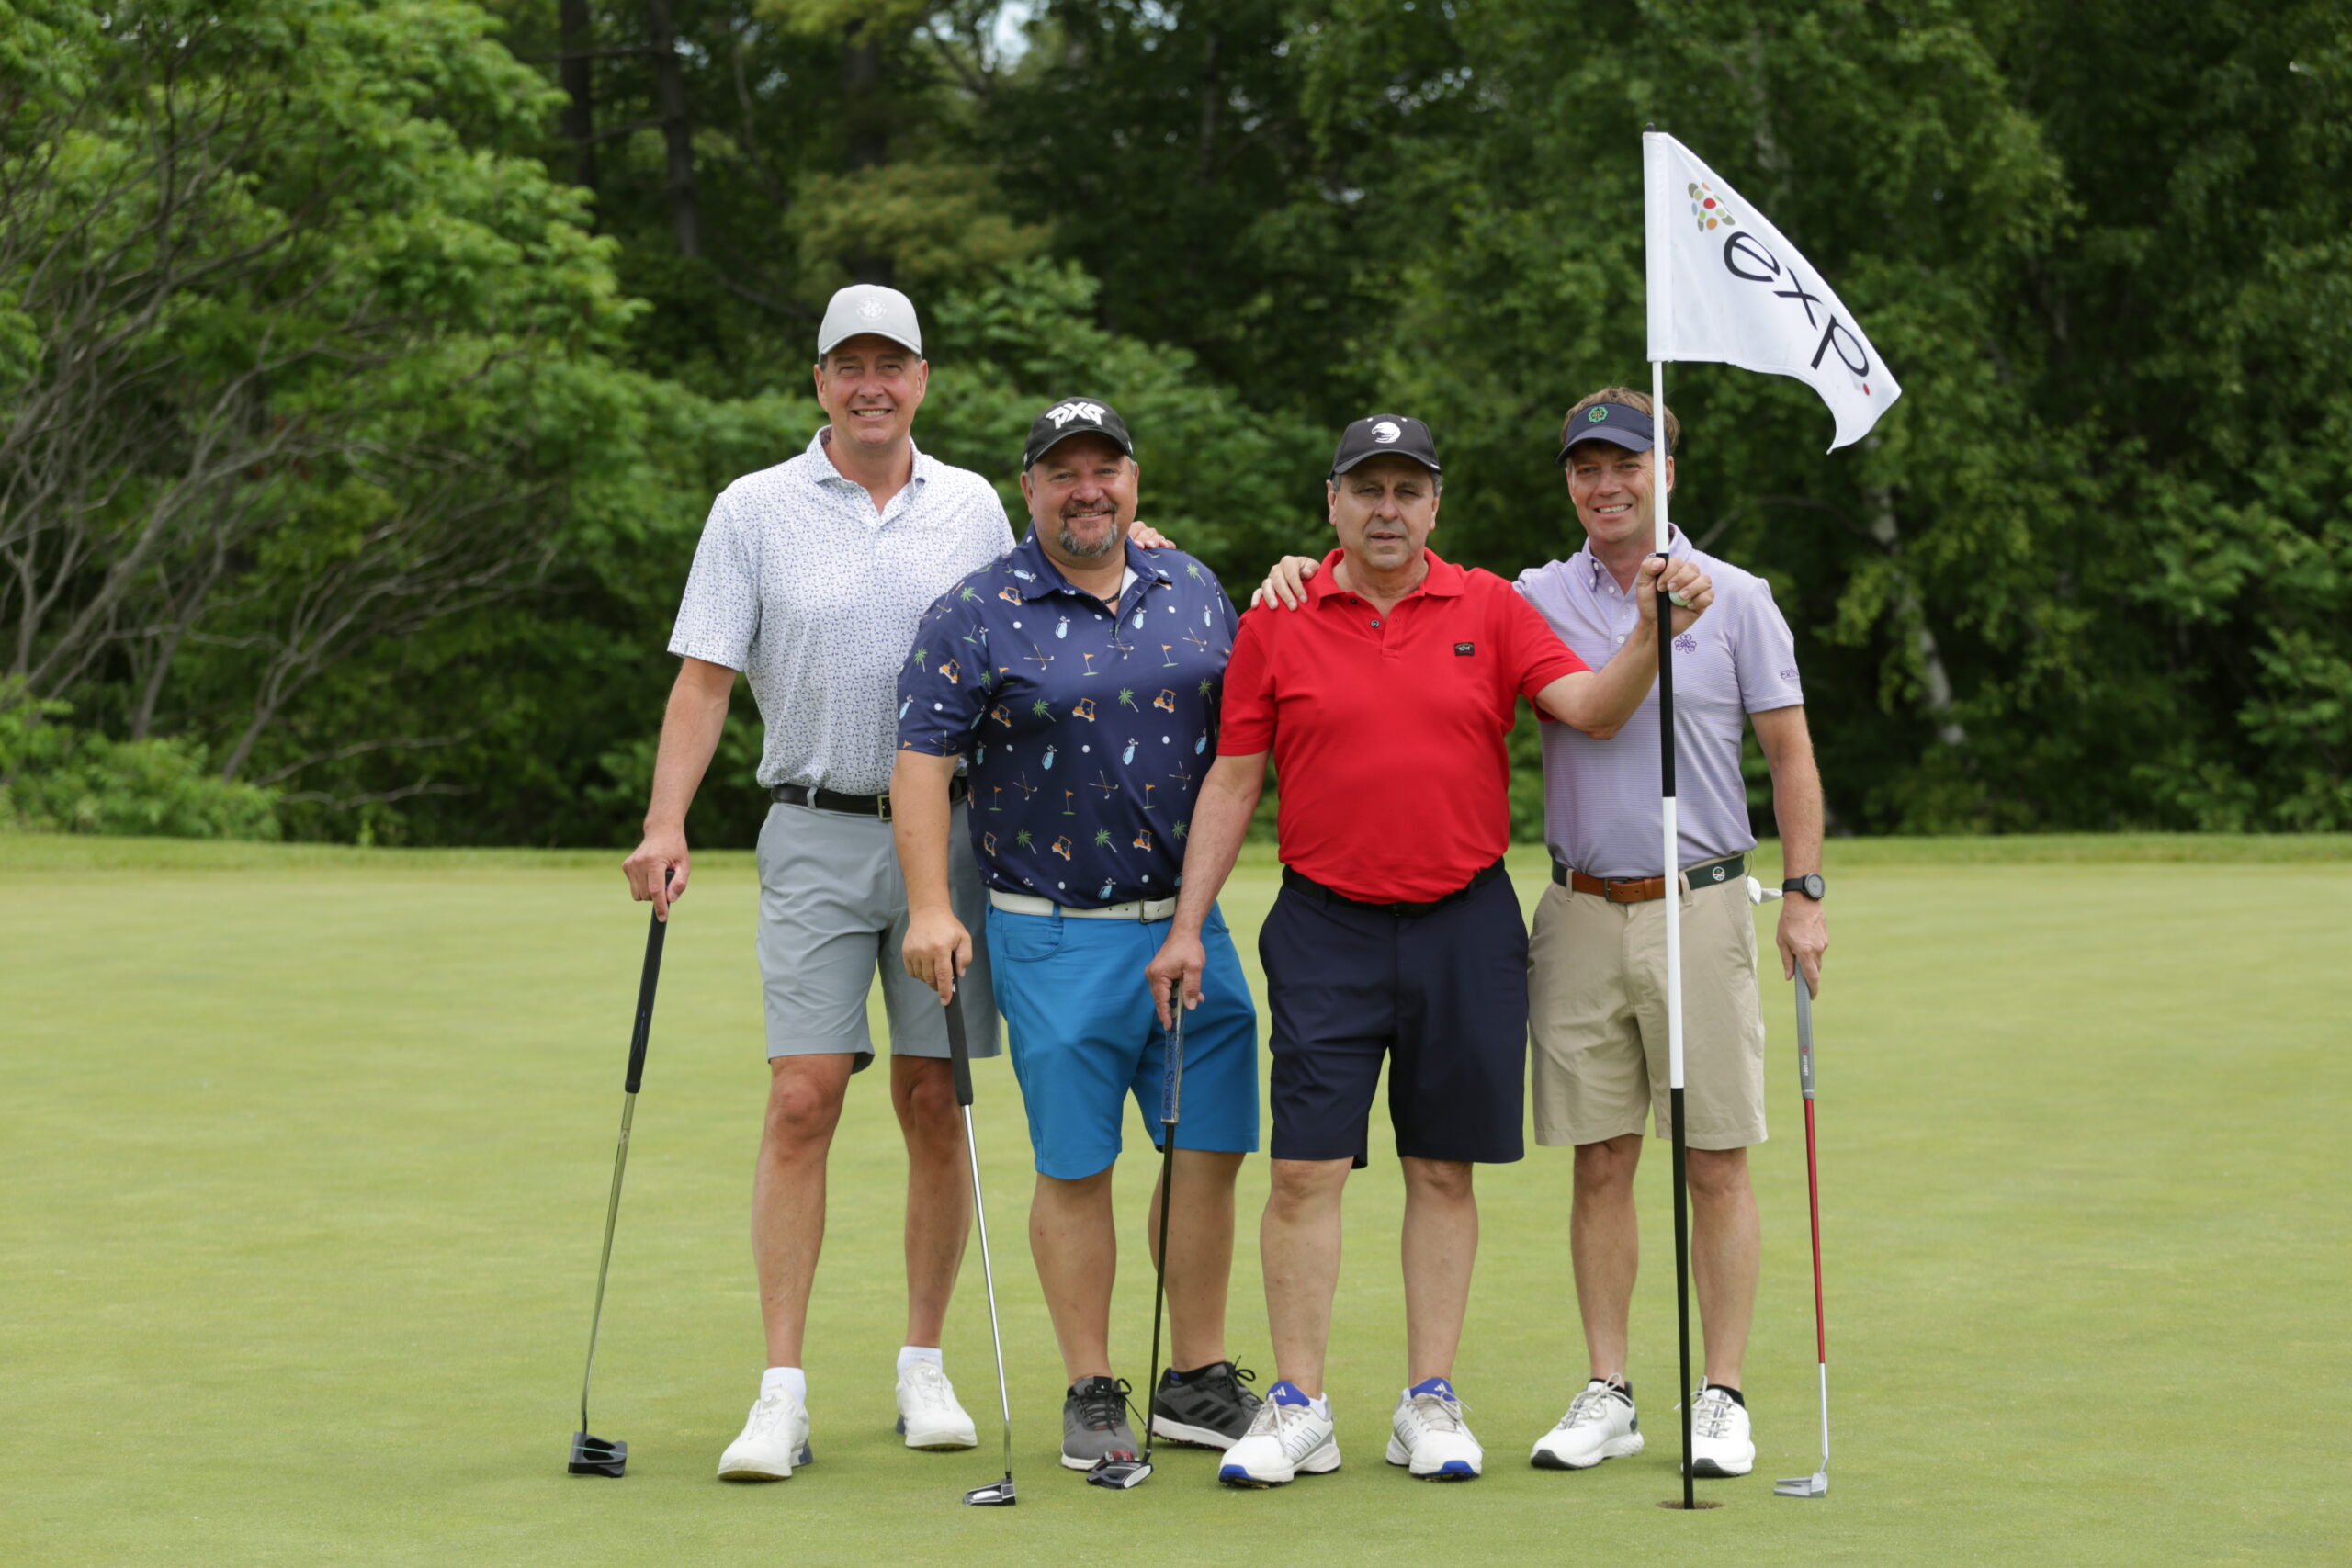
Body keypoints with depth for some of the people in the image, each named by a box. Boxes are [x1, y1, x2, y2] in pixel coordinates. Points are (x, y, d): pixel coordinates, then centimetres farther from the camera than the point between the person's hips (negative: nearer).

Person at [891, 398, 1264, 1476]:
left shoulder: (1192, 588, 10)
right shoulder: (976, 613, -3)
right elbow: (923, 758, -7)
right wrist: (929, 906, -14)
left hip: (1191, 922, 4)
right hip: (1056, 936, -4)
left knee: (1209, 1149, 4)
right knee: (1075, 1166, 1)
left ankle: (1199, 1382, 15)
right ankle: (1092, 1396, 10)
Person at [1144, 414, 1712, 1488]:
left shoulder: (1489, 610, 4)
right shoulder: (1276, 624, 3)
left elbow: (1592, 708, -5)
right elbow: (1233, 779, 6)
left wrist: (1653, 632, -24)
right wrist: (1188, 924, 1)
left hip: (1464, 923, 1)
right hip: (1326, 926, -1)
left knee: (1443, 1170, 5)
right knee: (1305, 1169, -5)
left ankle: (1430, 1403, 12)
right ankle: (1297, 1409, 2)